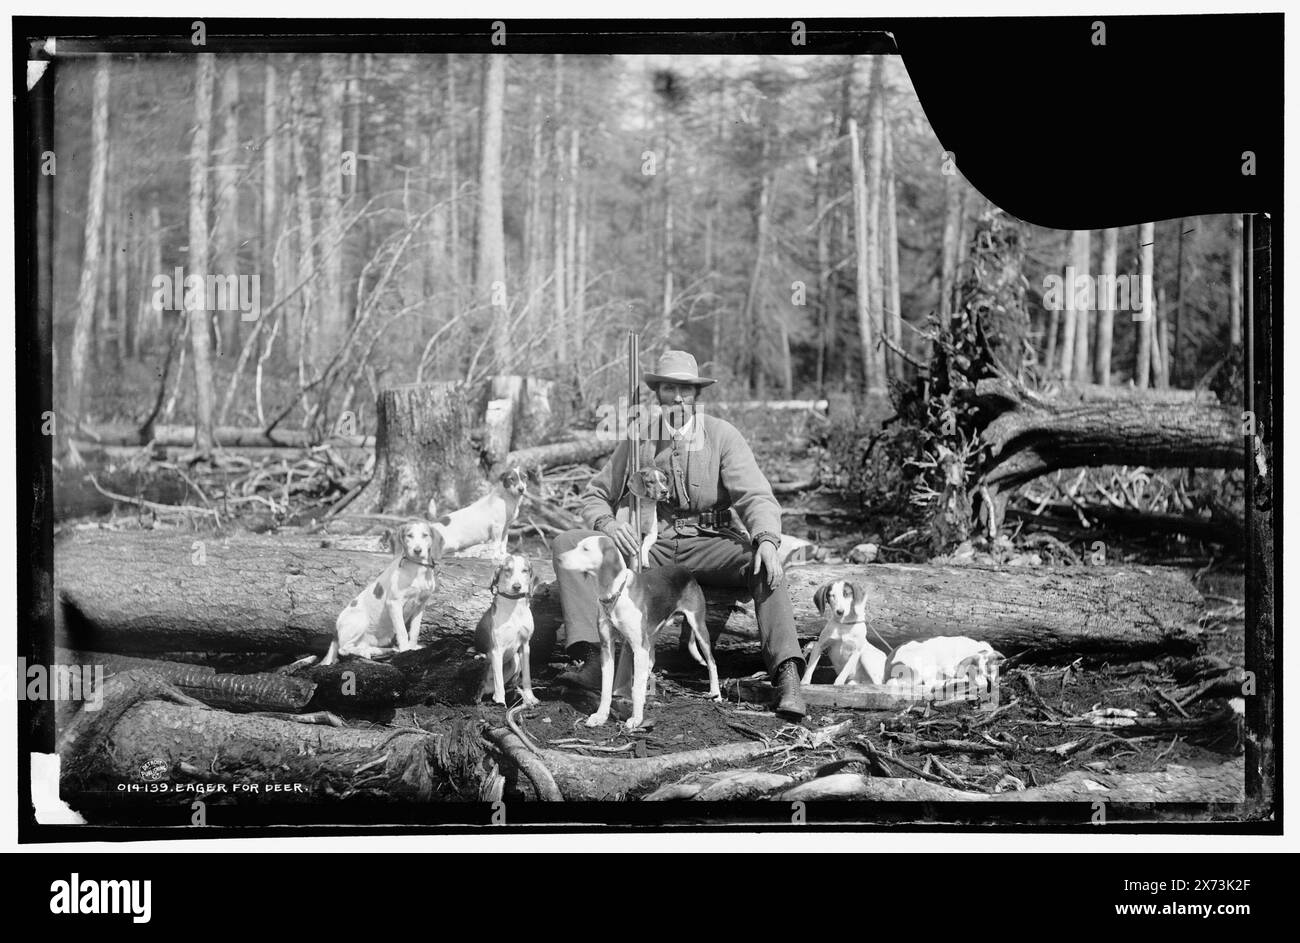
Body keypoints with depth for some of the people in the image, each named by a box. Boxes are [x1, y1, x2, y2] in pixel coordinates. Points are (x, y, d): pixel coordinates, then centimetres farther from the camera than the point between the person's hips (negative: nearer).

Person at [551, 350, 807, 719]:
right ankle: (593, 660, -33)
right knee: (567, 543, -18)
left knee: (765, 563, -34)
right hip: (649, 546, 2)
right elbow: (595, 495, 10)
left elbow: (754, 495, -10)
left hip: (708, 546, -2)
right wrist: (608, 523, -15)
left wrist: (767, 539, -31)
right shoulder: (638, 441, 5)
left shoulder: (722, 435, -1)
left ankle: (787, 677, -41)